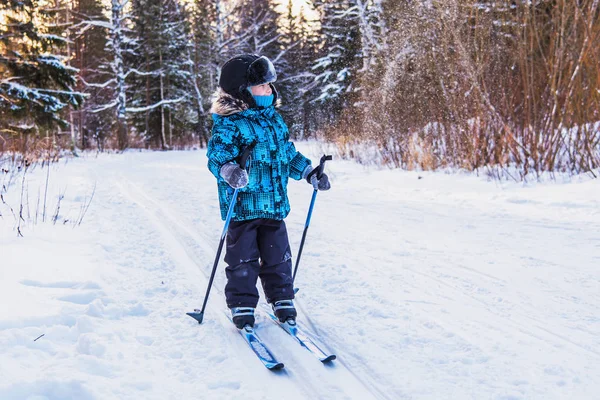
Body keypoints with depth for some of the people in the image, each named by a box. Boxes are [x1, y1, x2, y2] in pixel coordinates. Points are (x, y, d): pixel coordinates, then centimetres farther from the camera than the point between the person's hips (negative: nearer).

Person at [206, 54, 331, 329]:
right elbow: (216, 157, -19)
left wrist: (309, 173, 16)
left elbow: (288, 153, 22)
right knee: (243, 259, 3)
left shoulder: (274, 119, 12)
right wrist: (229, 171, -39)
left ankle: (281, 300, 26)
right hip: (242, 206, -6)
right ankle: (242, 305, 17)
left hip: (274, 204, 6)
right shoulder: (228, 125, -11)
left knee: (278, 256, 11)